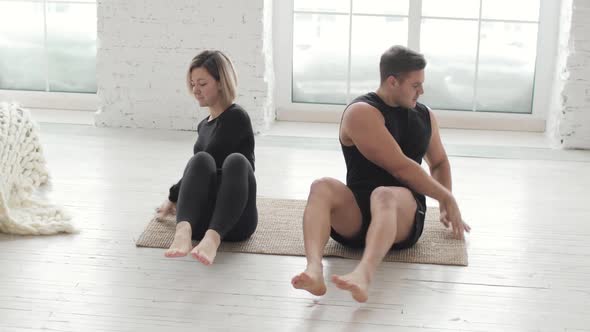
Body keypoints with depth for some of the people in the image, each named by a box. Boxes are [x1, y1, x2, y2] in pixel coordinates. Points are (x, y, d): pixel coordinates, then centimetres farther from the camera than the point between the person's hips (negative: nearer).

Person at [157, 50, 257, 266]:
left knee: (236, 161, -34)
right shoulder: (204, 125, 22)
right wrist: (177, 199, 47)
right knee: (201, 160, -26)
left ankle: (212, 238, -57)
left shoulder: (236, 118, -2)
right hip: (201, 221, 5)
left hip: (235, 221, -5)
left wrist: (174, 197, 4)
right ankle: (183, 231, -57)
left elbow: (213, 162, -7)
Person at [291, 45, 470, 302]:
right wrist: (447, 198, -3)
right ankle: (314, 269, -60)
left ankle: (363, 275, -65)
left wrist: (445, 207, 20)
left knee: (384, 195, -35)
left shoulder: (425, 116, 15)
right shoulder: (361, 112, -7)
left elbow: (439, 162, 33)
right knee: (322, 187, -33)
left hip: (404, 213, 2)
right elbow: (400, 167, -12)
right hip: (354, 214, -2)